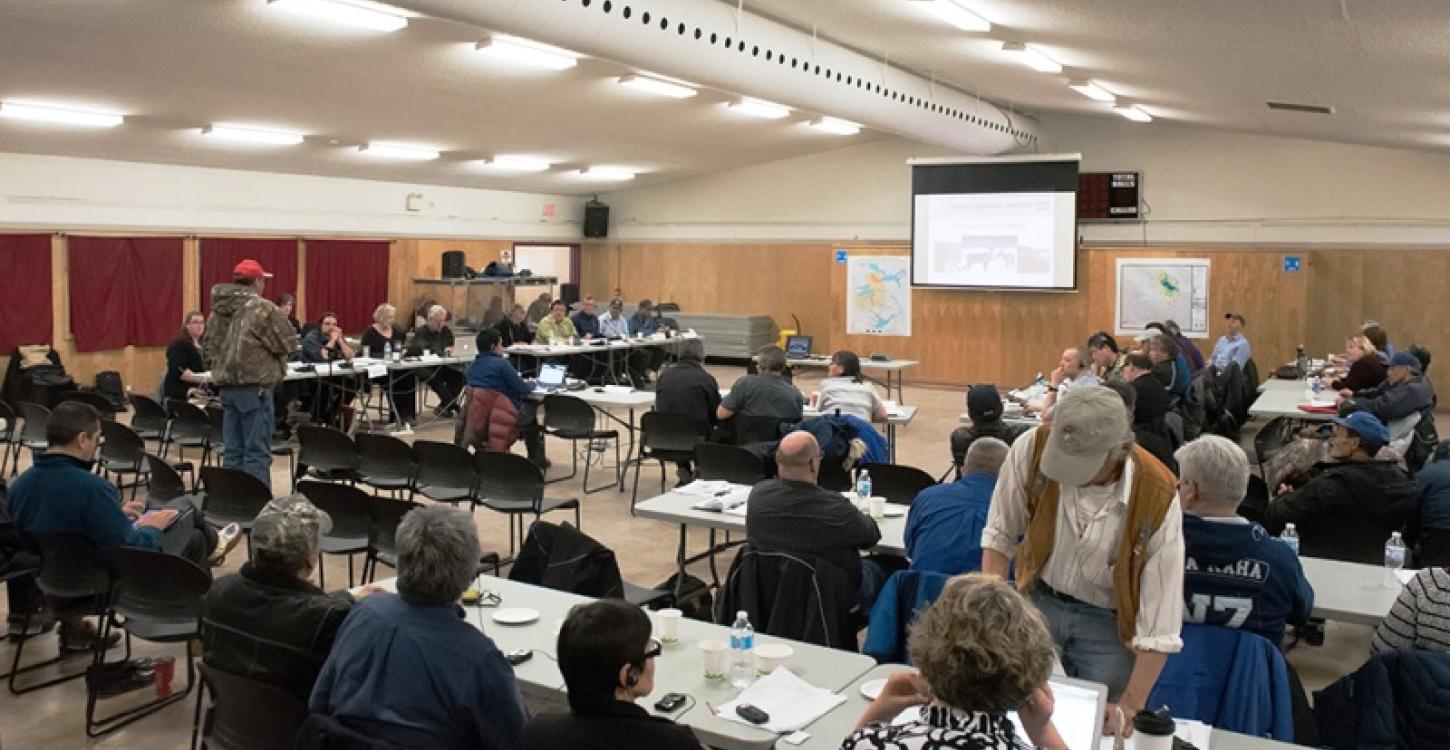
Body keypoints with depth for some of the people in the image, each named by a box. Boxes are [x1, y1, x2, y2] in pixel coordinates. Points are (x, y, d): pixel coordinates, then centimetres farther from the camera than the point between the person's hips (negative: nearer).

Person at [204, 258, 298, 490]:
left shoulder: (218, 310, 11)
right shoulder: (262, 307, -12)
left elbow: (207, 349, 17)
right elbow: (289, 343, -8)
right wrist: (267, 345, 10)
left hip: (226, 385, 7)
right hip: (254, 387, -7)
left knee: (233, 451, 12)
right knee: (257, 452, -4)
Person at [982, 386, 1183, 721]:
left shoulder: (1157, 497, -25)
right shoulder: (1032, 448, -24)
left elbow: (1160, 621, -19)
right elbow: (1000, 535, -8)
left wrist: (1131, 706, -20)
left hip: (1109, 622, -1)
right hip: (1038, 600, 1)